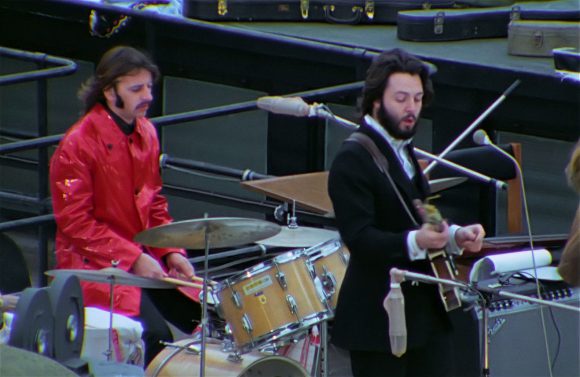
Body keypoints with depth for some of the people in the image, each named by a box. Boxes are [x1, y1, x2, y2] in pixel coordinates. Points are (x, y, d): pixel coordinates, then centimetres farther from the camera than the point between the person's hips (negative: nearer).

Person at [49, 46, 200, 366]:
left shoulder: (146, 133, 8)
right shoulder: (78, 144, -15)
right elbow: (74, 222, -16)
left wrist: (171, 252, 1)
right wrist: (131, 259, -19)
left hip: (145, 258, 7)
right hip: (95, 264, -7)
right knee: (154, 335, -26)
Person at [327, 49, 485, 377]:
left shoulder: (404, 149, 15)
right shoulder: (353, 159, -13)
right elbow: (359, 237, -21)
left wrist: (455, 236, 4)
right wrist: (414, 242, -36)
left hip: (427, 313, 8)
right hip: (378, 320, -8)